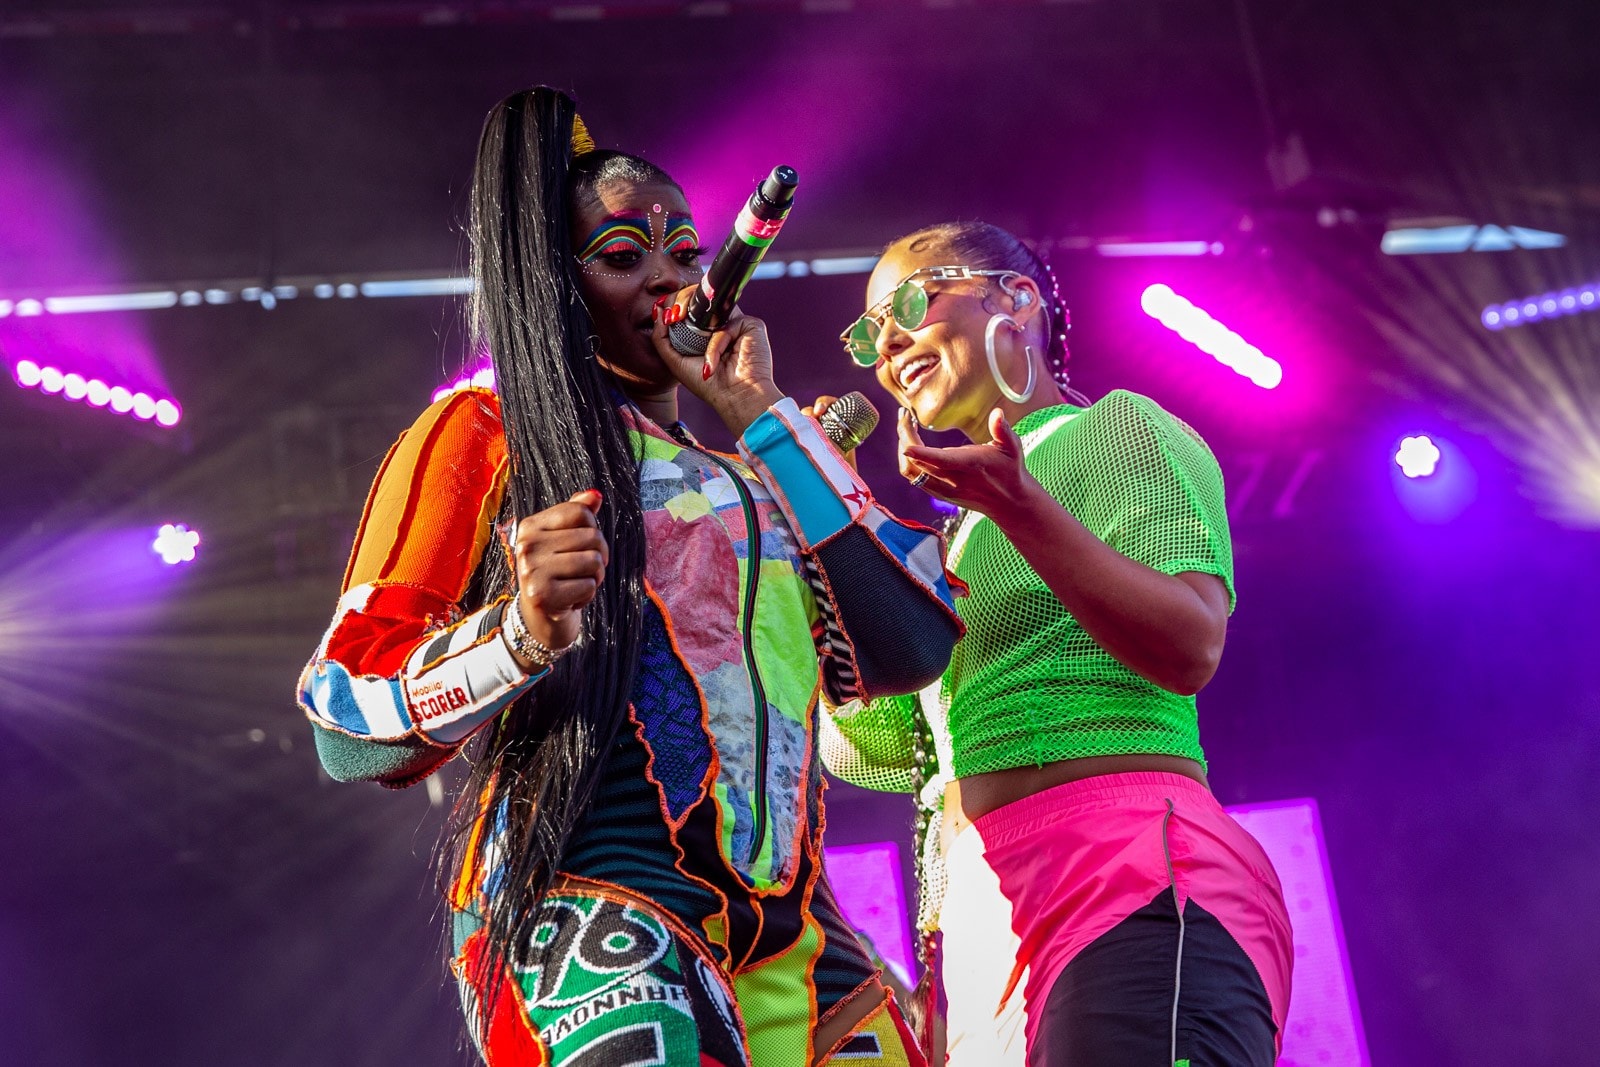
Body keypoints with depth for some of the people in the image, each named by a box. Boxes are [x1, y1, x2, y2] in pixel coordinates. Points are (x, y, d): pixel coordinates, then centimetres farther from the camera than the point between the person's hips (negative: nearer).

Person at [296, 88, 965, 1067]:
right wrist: (521, 635, -18)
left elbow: (911, 648, 6)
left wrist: (761, 419, 8)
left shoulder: (760, 471, 22)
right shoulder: (486, 431, 7)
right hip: (591, 903, -5)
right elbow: (350, 727, 1)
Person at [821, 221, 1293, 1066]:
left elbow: (1190, 648, -12)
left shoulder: (1115, 427, 4)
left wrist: (1015, 506, -22)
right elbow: (867, 749, 19)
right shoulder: (961, 532, 26)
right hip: (988, 921, 8)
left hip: (1137, 883, -8)